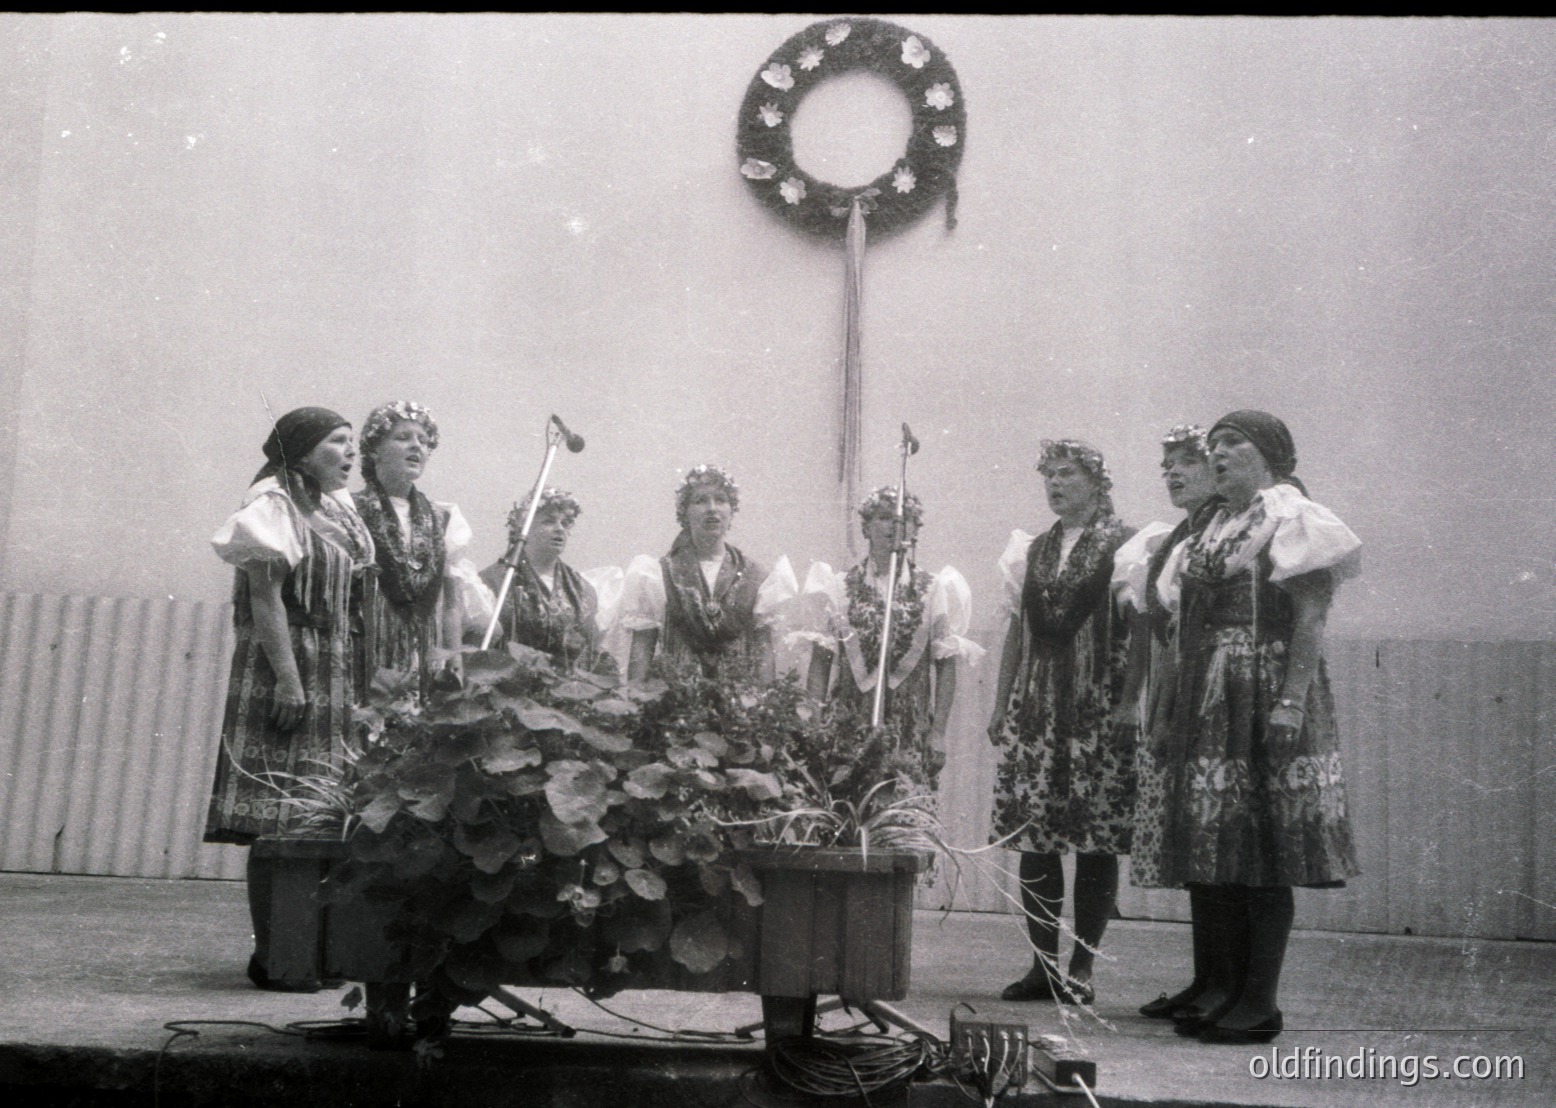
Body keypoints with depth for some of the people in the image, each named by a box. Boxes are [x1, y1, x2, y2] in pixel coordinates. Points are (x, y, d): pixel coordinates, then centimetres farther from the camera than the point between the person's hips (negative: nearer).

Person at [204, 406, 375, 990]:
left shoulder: (336, 509, 17)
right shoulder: (275, 504, -7)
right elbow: (265, 596, -15)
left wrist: (360, 683, 16)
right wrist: (289, 680, -20)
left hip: (335, 677, 8)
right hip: (288, 670, -8)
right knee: (279, 821, -6)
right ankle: (271, 954, 0)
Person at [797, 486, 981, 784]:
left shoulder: (934, 591, 5)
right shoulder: (840, 588, 5)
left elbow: (946, 666, 4)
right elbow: (820, 662, 4)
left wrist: (938, 732, -2)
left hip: (912, 731, 0)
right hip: (850, 724, 0)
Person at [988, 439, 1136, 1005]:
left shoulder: (1123, 546, 0)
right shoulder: (1034, 549, 16)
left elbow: (1141, 632, -5)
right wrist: (1000, 705, 15)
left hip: (1100, 710, -5)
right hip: (1035, 706, 5)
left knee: (1096, 839, -2)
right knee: (1032, 835, 3)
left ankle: (1081, 967, 7)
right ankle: (1043, 964, 12)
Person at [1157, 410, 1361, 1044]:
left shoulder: (1291, 520, -3)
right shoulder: (1212, 530, 19)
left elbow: (1310, 618, -12)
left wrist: (1291, 700, -22)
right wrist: (1174, 718, 17)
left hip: (1264, 704, -7)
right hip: (1207, 708, 8)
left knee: (1264, 852, -4)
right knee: (1218, 853, 8)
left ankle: (1261, 1001, 3)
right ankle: (1225, 985, 17)